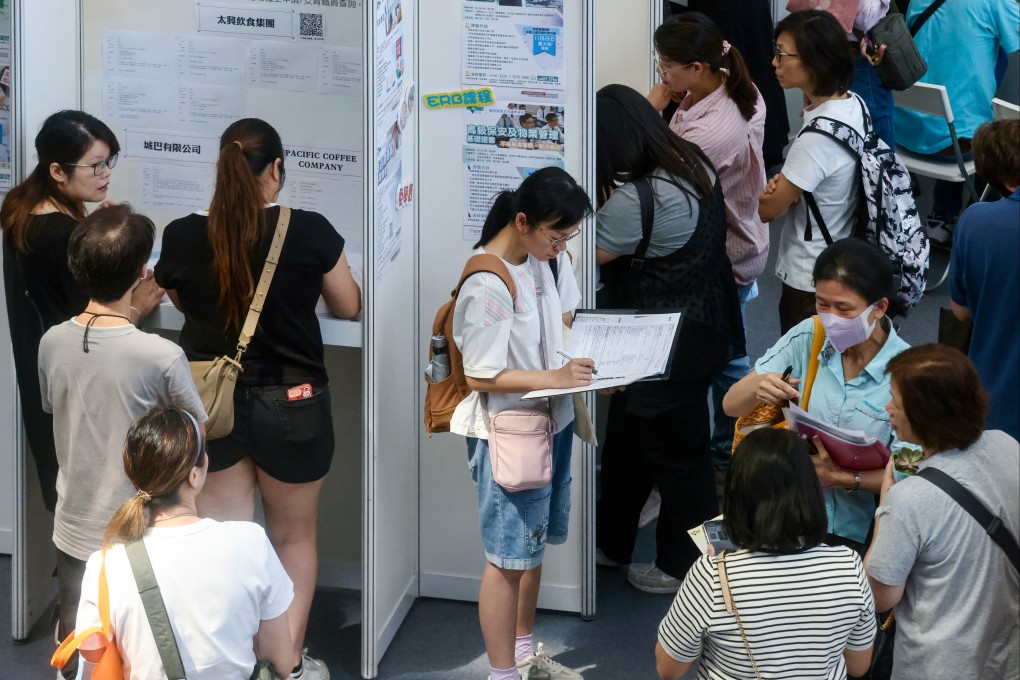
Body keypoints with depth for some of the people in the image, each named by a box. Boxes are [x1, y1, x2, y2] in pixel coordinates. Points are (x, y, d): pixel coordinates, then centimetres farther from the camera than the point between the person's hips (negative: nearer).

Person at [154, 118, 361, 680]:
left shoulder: (182, 237, -8)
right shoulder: (309, 233, -14)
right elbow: (348, 307, 3)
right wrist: (339, 272, 23)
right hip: (289, 405, -1)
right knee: (294, 536, 17)